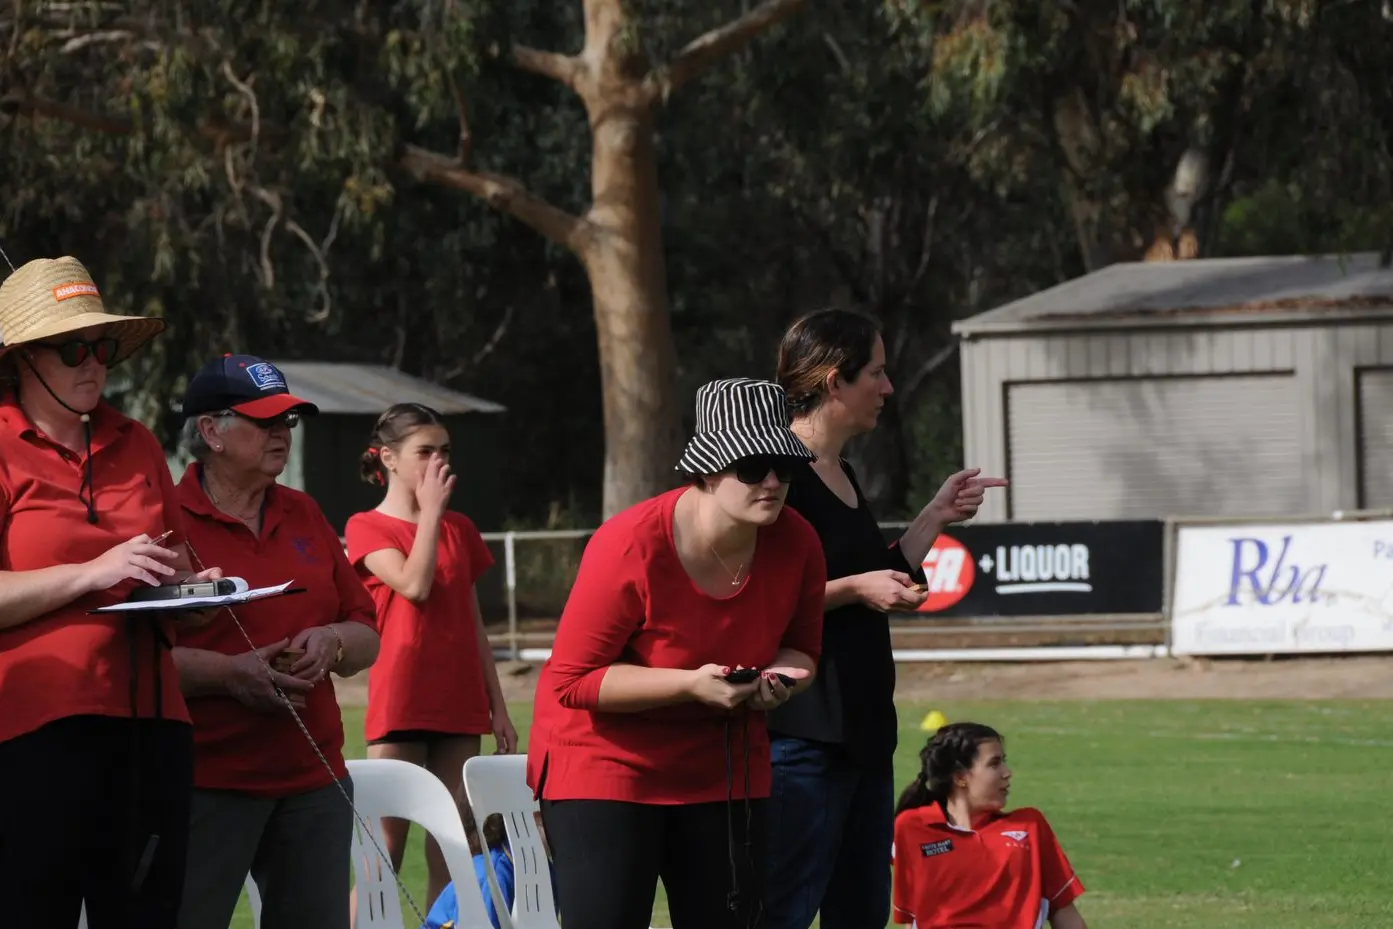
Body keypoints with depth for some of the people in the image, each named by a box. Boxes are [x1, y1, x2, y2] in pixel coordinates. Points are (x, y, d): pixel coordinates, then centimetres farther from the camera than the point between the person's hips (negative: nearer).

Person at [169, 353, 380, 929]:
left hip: (312, 776, 6)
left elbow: (366, 638, 19)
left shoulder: (303, 516, 17)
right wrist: (230, 673, -21)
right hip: (207, 785, -6)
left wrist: (332, 643, -3)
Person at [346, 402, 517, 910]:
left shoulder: (460, 529, 14)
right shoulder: (367, 528, -1)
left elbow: (474, 625, 16)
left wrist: (498, 708, 12)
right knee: (385, 850, -6)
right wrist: (430, 510, -11)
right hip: (400, 706, -5)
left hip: (458, 706, 5)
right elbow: (414, 585, -18)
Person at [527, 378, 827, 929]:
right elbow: (571, 678, -20)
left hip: (722, 768, 6)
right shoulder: (631, 547, -24)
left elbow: (801, 648, 12)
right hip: (606, 757, -5)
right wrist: (692, 683, -29)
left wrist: (782, 677, -14)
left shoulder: (795, 544, -8)